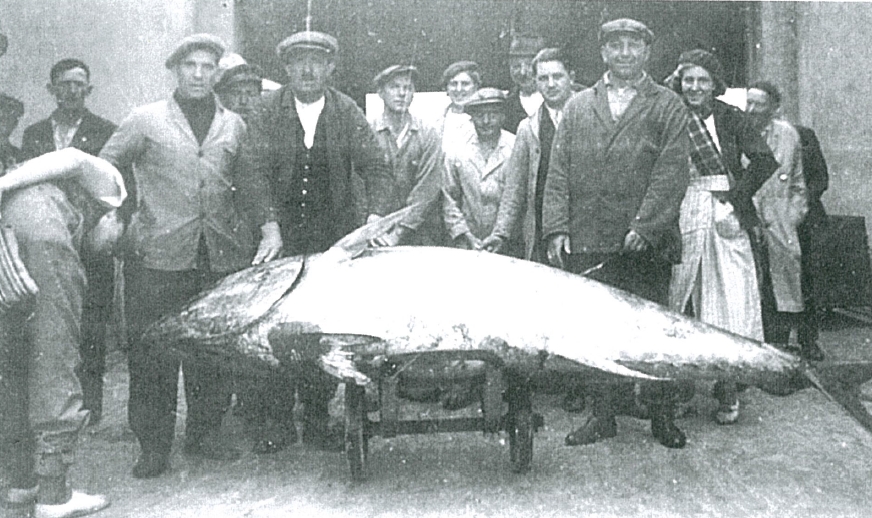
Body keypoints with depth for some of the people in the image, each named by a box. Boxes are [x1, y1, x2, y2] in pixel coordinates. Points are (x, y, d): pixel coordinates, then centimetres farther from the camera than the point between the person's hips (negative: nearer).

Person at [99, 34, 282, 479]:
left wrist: (269, 226, 1)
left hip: (222, 255, 3)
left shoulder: (234, 126, 15)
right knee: (152, 354, -1)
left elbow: (250, 184, 15)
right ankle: (154, 446, 10)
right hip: (158, 254, -2)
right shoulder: (145, 120, 7)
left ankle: (204, 434, 21)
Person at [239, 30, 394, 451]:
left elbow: (375, 168, 0)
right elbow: (251, 171, -5)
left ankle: (317, 420, 12)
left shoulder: (347, 112, 3)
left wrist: (376, 215, -17)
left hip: (334, 241, 0)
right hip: (280, 238, 0)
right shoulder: (267, 112, 1)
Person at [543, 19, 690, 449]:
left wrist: (644, 226, -13)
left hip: (646, 242, -2)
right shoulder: (577, 107, 16)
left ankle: (662, 417, 15)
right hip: (587, 242, 2)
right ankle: (602, 415, 16)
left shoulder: (668, 106, 9)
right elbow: (558, 173, 10)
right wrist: (556, 228, -2)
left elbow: (672, 172, -2)